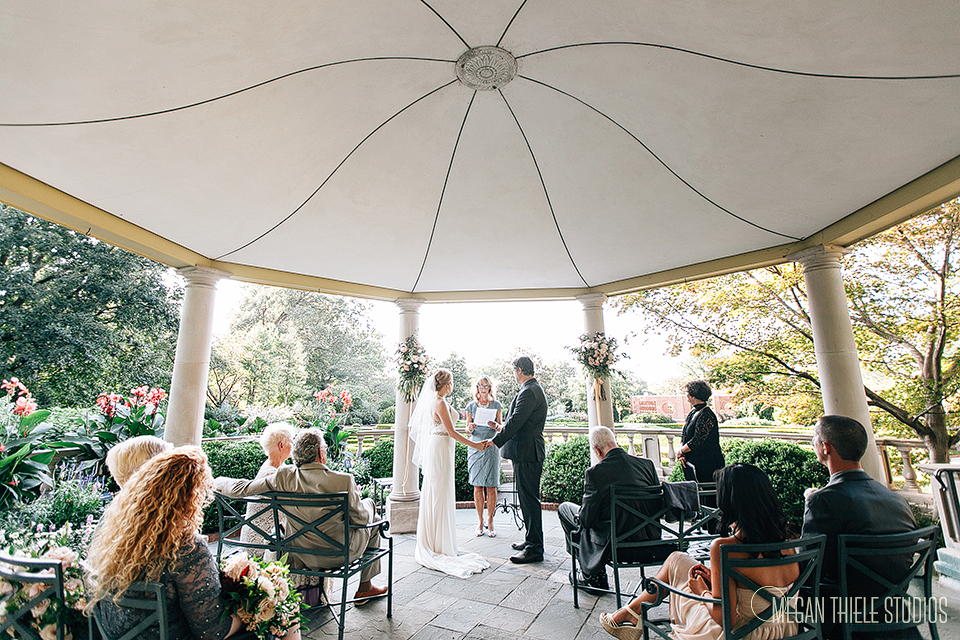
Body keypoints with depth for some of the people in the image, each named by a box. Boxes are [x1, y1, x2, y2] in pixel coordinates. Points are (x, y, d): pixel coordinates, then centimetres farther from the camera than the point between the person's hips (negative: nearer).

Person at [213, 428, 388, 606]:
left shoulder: (284, 476, -18)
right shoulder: (343, 480, -26)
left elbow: (240, 488, -7)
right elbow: (360, 519, -14)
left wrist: (216, 482, 14)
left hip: (303, 557, 5)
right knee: (369, 504, 21)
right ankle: (365, 587, 29)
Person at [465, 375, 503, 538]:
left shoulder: (496, 405, 6)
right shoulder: (471, 406, 7)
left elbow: (501, 427, 5)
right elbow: (467, 430, 9)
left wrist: (496, 425, -17)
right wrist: (470, 428, -14)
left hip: (491, 447, -1)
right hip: (475, 447, 1)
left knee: (491, 486, 0)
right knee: (477, 486, 3)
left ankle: (490, 521, 13)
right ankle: (480, 521, 15)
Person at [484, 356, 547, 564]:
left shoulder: (529, 392, -18)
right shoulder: (534, 389, 15)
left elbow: (515, 422, -22)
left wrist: (495, 441, -16)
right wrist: (501, 429, 21)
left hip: (527, 453, -11)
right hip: (527, 453, 11)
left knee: (529, 499, -3)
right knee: (527, 498, 18)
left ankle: (534, 548, 7)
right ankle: (532, 540, 30)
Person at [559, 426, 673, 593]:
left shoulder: (594, 472, -19)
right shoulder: (647, 464, -4)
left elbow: (587, 519, -14)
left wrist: (580, 515, 9)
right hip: (649, 539, 6)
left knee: (564, 508, 16)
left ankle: (592, 576, 23)